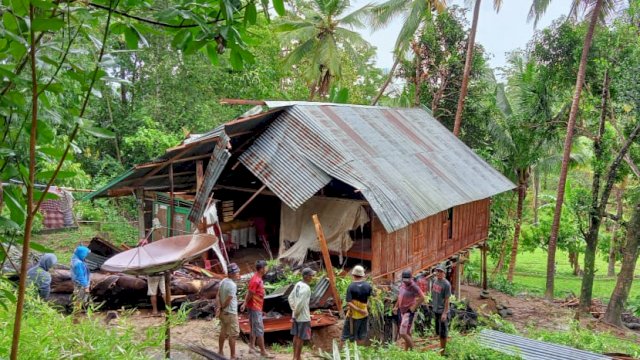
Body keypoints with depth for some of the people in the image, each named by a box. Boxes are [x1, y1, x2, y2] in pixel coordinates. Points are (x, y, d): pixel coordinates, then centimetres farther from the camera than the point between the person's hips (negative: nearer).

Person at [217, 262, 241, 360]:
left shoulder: (223, 281, 3)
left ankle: (220, 352, 31)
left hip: (223, 312, 9)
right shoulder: (232, 285, -24)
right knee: (233, 335, 1)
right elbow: (228, 301, -22)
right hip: (230, 313, -9)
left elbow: (218, 296, 1)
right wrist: (221, 308, -6)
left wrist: (219, 307, -9)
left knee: (223, 332, 20)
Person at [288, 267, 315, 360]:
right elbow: (300, 303, -27)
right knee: (301, 338, 3)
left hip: (296, 316, 9)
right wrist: (296, 313, -12)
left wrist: (294, 310, 10)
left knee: (296, 336, 17)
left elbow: (290, 297, 11)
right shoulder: (306, 288, -23)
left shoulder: (298, 284, 4)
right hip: (303, 317, -9)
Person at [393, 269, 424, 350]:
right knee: (407, 333, 16)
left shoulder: (414, 286, -19)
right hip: (402, 312, 8)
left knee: (403, 333, -10)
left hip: (409, 313, -8)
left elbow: (422, 298, -25)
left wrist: (414, 307, -20)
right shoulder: (403, 285, 6)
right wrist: (396, 306, 17)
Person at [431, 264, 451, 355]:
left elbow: (447, 300, -16)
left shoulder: (446, 284, -17)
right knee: (438, 331, 17)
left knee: (443, 332, 2)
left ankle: (442, 352, 12)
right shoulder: (435, 281, 4)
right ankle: (441, 348, 31)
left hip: (443, 311, -7)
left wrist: (444, 313, -18)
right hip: (436, 310, 7)